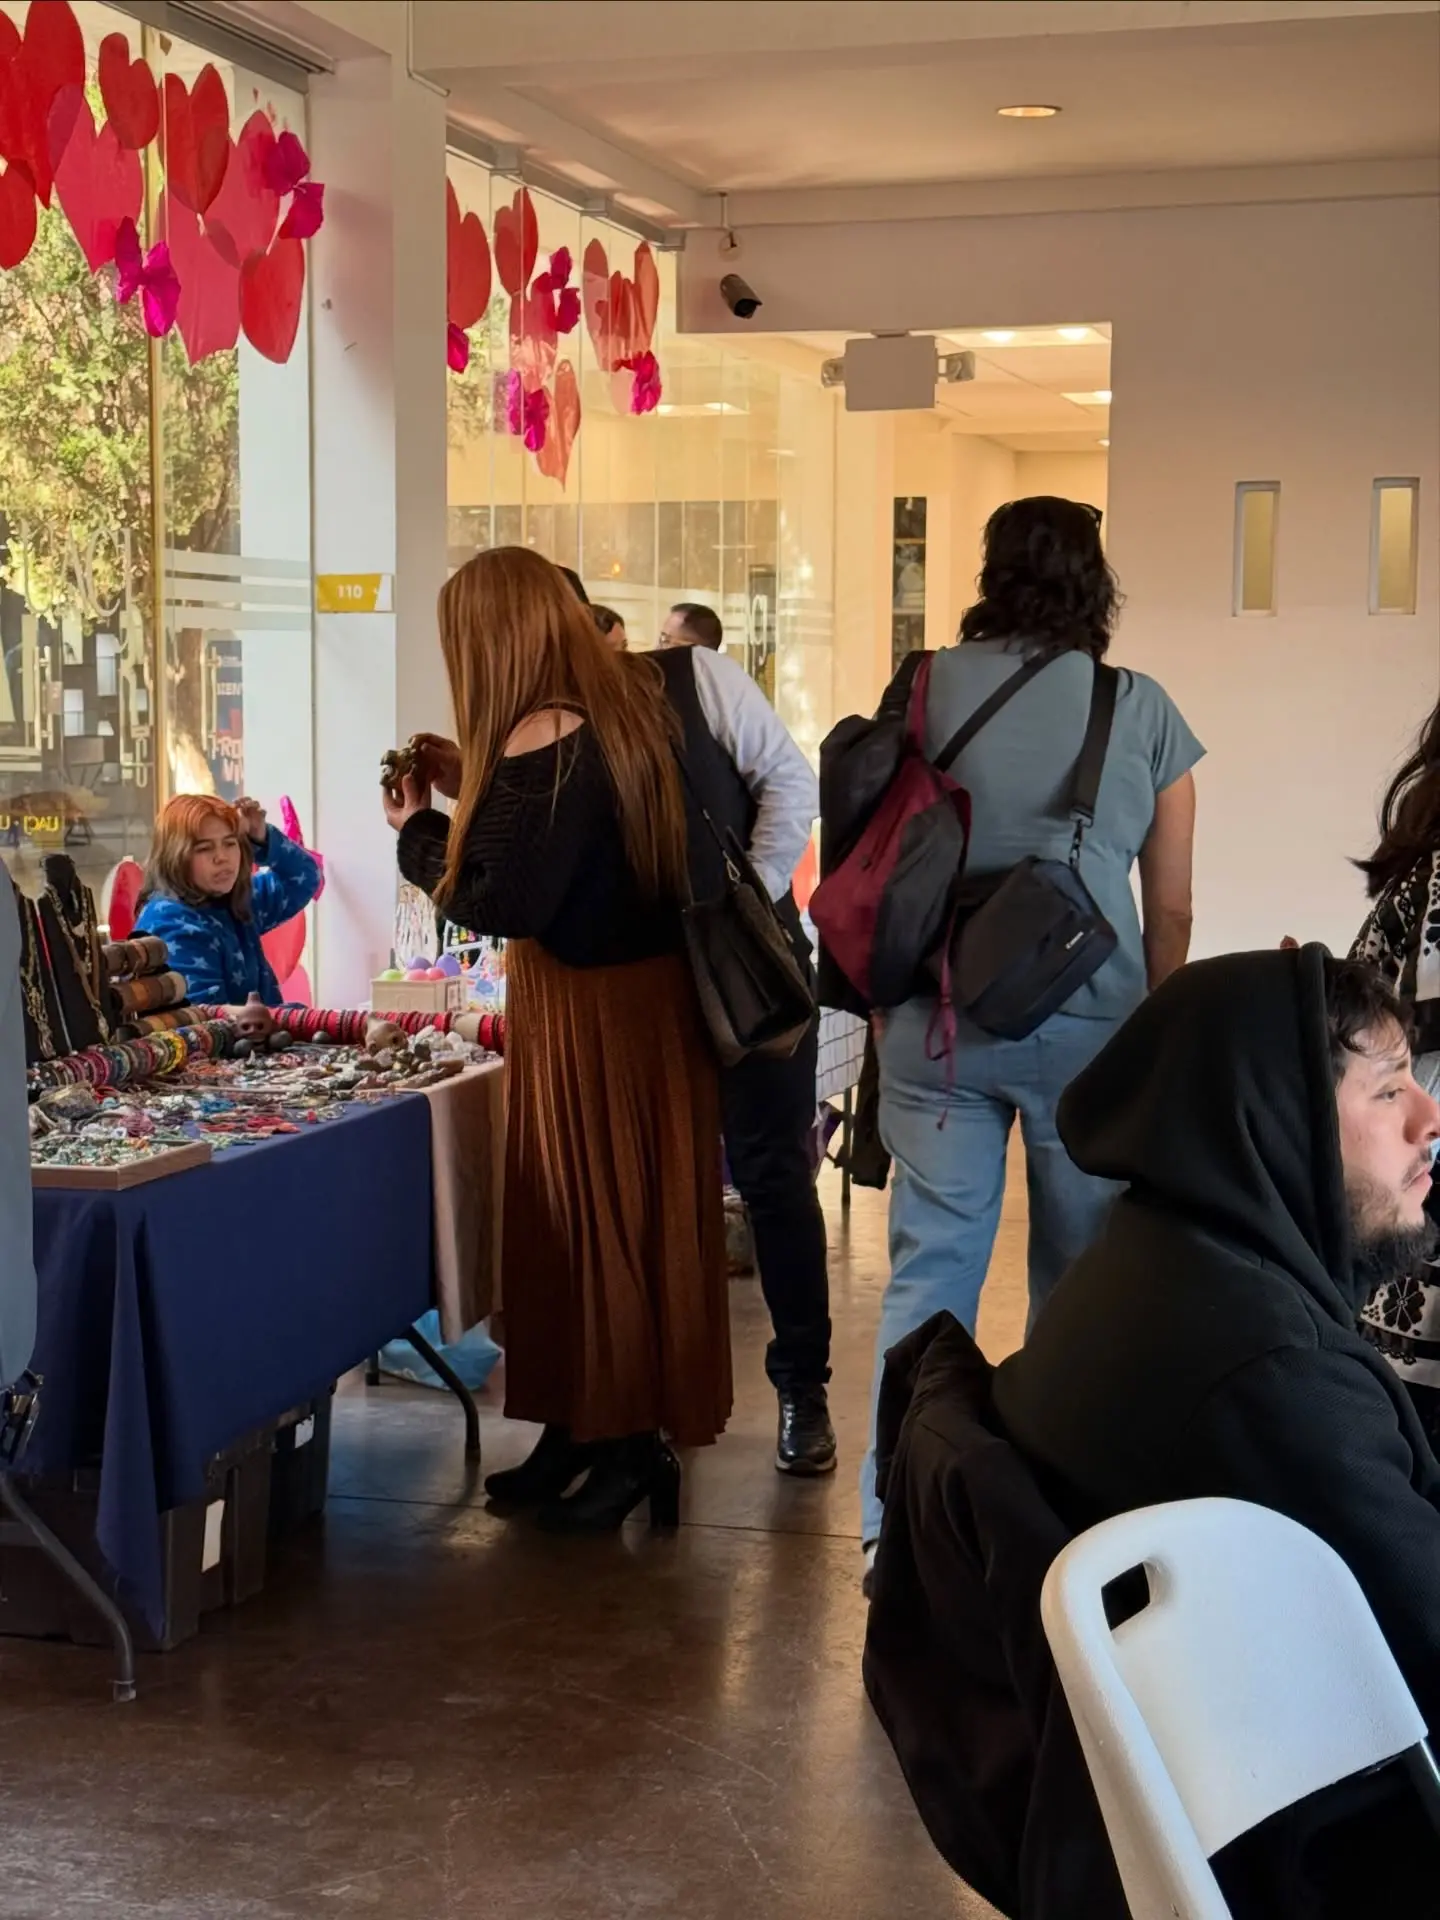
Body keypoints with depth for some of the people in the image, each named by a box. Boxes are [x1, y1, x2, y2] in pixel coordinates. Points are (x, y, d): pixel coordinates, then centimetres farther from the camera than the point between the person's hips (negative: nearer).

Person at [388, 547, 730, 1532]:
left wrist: (419, 828, -7)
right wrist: (473, 787, 13)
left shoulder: (541, 741, -21)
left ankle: (626, 1446, 13)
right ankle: (585, 1431, 26)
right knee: (639, 1211, 13)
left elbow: (501, 903, -21)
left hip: (585, 1009, -9)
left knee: (589, 1217, 3)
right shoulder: (630, 701, 5)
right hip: (655, 986, 9)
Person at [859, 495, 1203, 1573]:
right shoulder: (1145, 712, 2)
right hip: (1091, 1024, -1)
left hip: (942, 1021, 1)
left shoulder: (931, 687, 3)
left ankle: (899, 1522, 9)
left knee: (930, 1270, 7)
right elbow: (1171, 909, 5)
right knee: (1080, 1282, 10)